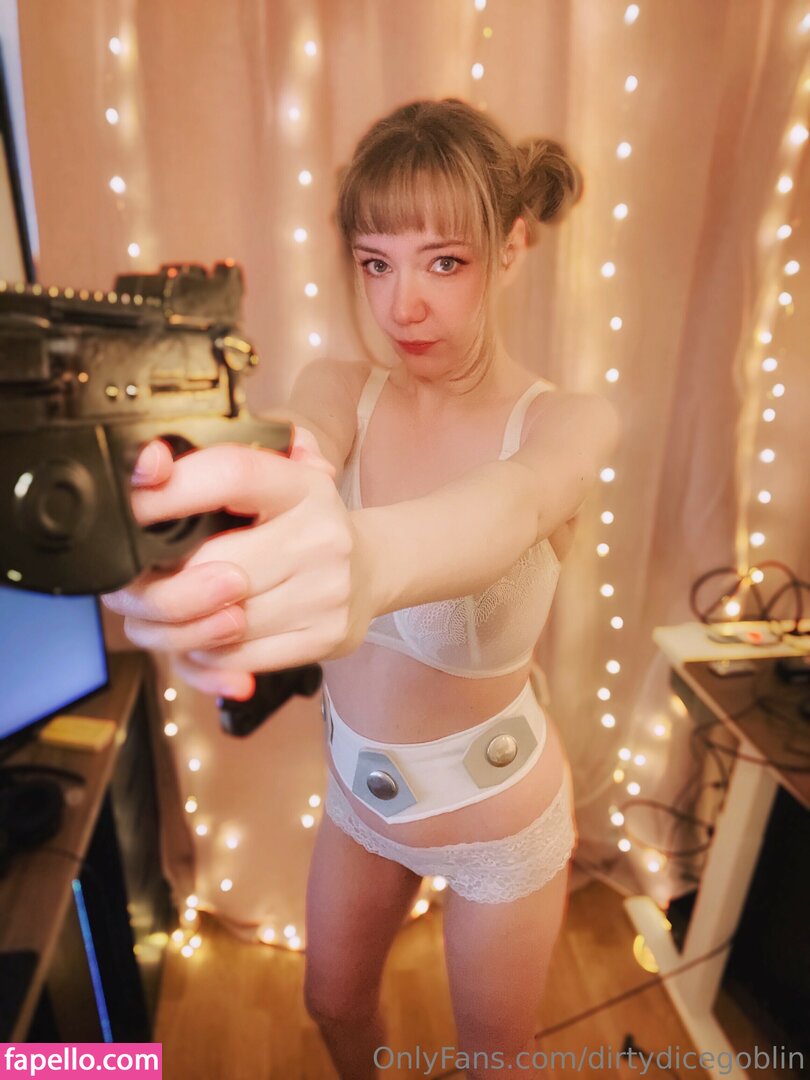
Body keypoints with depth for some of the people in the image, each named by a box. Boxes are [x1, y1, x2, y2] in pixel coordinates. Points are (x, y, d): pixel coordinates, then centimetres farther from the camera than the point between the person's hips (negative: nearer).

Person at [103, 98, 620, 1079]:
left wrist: (368, 559, -67)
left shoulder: (567, 422, -21)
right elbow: (286, 460, -34)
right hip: (357, 786, 4)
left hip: (498, 811, -3)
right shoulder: (341, 390, -11)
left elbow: (514, 504, -45)